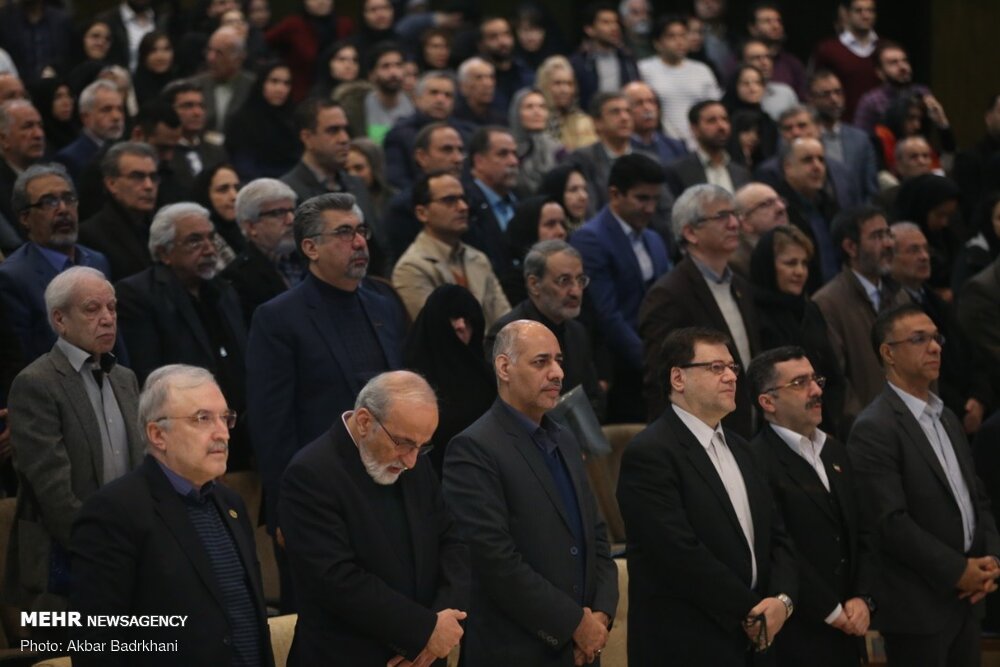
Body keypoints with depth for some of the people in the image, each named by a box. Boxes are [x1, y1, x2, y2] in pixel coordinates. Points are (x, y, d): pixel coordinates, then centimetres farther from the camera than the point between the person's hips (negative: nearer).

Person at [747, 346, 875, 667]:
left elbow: (863, 534, 15)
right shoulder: (757, 463, -15)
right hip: (797, 640, -7)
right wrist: (832, 612, -12)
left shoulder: (835, 451, 14)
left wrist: (864, 598, 0)